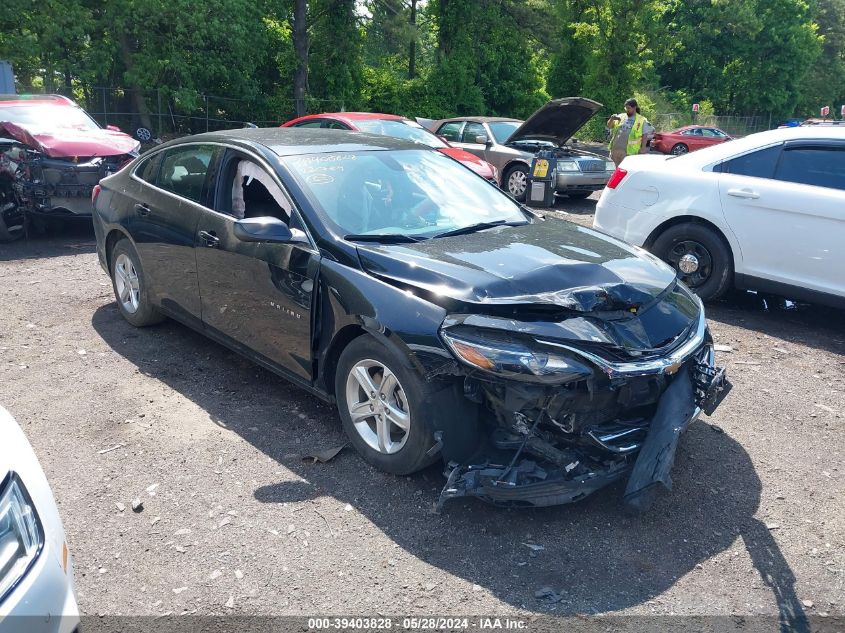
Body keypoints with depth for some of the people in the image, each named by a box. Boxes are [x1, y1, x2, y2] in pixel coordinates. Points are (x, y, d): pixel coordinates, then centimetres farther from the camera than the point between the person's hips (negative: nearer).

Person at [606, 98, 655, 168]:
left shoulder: (641, 120, 5)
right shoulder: (621, 116, 14)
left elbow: (645, 135, 3)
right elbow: (609, 126, 14)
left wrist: (643, 148, -7)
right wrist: (612, 119, -7)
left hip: (628, 151, -4)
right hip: (615, 149, 4)